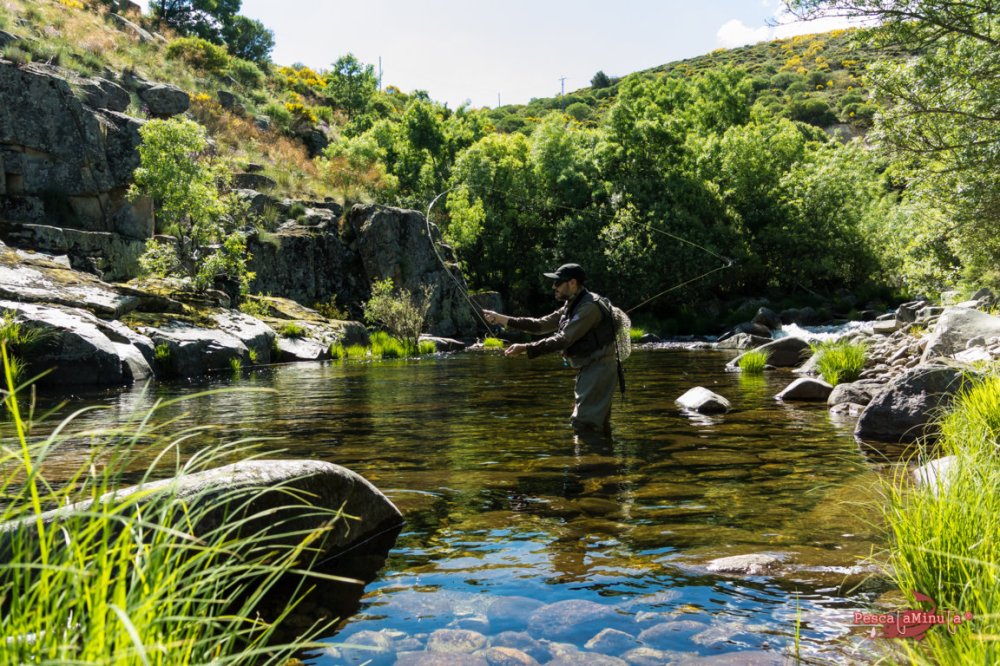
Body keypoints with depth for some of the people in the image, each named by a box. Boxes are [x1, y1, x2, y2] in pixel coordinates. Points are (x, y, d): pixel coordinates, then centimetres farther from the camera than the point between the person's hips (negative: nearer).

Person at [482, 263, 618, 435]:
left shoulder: (590, 306, -18)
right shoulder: (571, 306, 14)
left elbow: (563, 340, -25)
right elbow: (541, 325, 13)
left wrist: (525, 348, -26)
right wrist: (503, 320, 7)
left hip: (598, 369, -10)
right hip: (588, 370, 10)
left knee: (584, 426, -12)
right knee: (598, 427, 17)